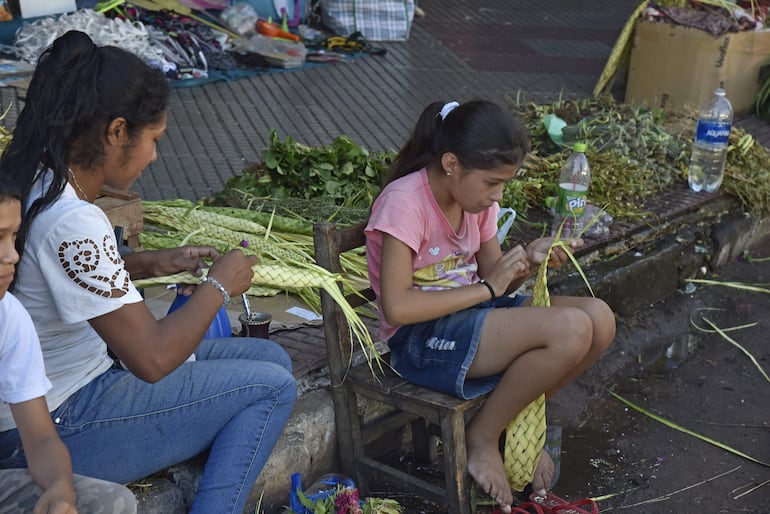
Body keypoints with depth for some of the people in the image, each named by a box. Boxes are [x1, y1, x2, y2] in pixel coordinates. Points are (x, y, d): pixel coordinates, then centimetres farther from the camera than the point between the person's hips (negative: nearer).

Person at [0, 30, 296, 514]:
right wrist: (219, 285, -10)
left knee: (272, 359, 9)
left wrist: (152, 263, 6)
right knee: (272, 387, -7)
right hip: (54, 432, -9)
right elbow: (152, 358, -26)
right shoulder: (73, 220, -29)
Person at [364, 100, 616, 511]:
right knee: (570, 330, -25)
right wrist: (488, 287, -20)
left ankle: (517, 422, 10)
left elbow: (494, 280, 10)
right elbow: (397, 307, -25)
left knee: (599, 320, -10)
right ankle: (482, 437, -3)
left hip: (473, 315, 8)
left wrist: (529, 259, -12)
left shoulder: (477, 198, 4)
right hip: (420, 340, -8)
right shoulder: (404, 202, -19)